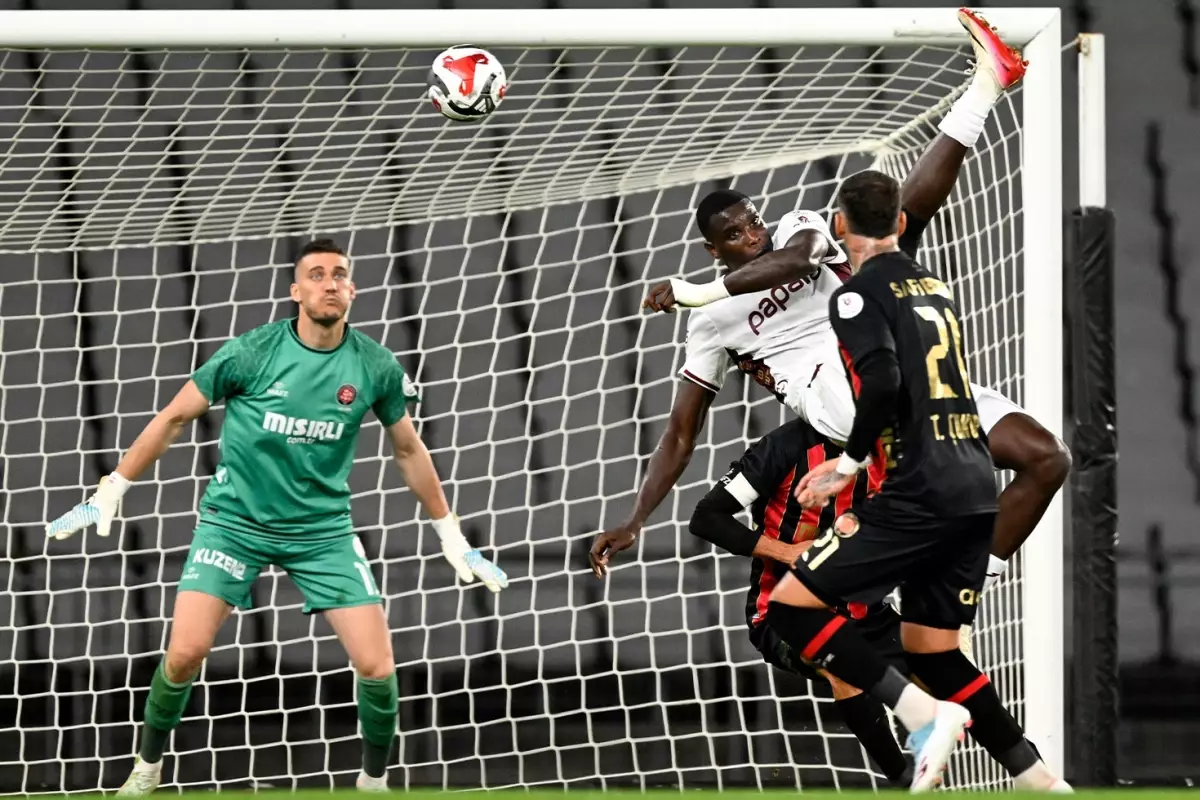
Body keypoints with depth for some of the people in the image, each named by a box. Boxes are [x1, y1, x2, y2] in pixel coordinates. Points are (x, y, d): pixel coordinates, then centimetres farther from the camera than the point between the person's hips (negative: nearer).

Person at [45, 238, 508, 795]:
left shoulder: (375, 367, -7)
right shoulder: (252, 352, -13)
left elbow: (408, 450, 9)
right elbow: (174, 418, -3)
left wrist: (453, 539, 12)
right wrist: (109, 494, -2)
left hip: (323, 529, 2)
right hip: (235, 519, -2)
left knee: (377, 666, -8)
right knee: (185, 652, -14)